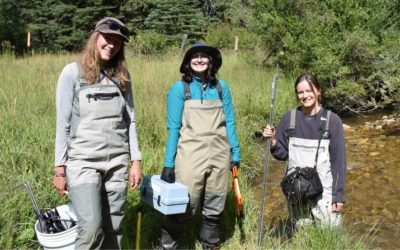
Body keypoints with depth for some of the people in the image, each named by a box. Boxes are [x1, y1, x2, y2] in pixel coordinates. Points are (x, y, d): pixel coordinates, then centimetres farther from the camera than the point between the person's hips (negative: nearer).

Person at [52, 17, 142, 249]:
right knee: (91, 229, -10)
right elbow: (63, 123, -4)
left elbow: (130, 120, 9)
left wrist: (136, 160, 6)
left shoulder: (122, 75, 8)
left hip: (117, 162, 4)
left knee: (113, 228, 8)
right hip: (83, 162, -3)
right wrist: (60, 168, -5)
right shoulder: (73, 72, -4)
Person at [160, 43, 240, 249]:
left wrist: (235, 153, 7)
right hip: (190, 156, -3)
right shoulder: (180, 88, -3)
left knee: (214, 207, 13)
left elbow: (229, 123, 10)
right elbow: (173, 128, -4)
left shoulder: (221, 87, 6)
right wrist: (169, 163, -7)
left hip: (219, 156, 4)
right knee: (183, 206, -2)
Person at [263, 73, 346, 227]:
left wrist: (338, 195, -5)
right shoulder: (289, 119, -1)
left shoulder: (332, 120, -5)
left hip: (324, 191, -2)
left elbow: (339, 160, -3)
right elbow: (282, 154, 5)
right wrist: (272, 141, -14)